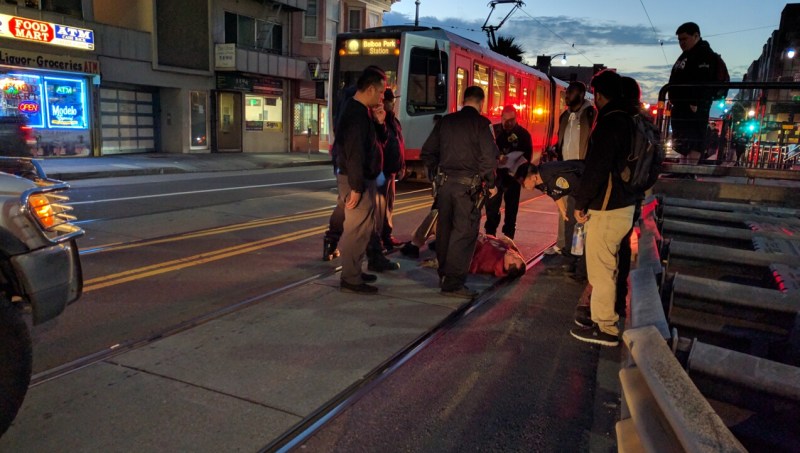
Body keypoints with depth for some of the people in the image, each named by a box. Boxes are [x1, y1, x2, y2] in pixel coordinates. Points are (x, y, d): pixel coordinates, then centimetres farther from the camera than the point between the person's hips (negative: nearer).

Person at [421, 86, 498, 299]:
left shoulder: (445, 121, 10)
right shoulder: (481, 123, -6)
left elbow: (427, 152, 12)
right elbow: (488, 157, -12)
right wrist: (490, 184, 1)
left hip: (445, 182, 6)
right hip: (468, 185, -6)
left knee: (444, 230, 15)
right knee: (464, 233, -1)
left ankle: (444, 275, 28)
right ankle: (454, 283, -1)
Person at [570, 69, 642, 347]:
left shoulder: (609, 124, -18)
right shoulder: (627, 121, 12)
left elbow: (596, 170, -22)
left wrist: (580, 204, -10)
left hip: (607, 209, -10)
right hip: (624, 204, 10)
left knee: (600, 268, -1)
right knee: (606, 266, 19)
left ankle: (605, 328, 8)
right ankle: (604, 317, 31)